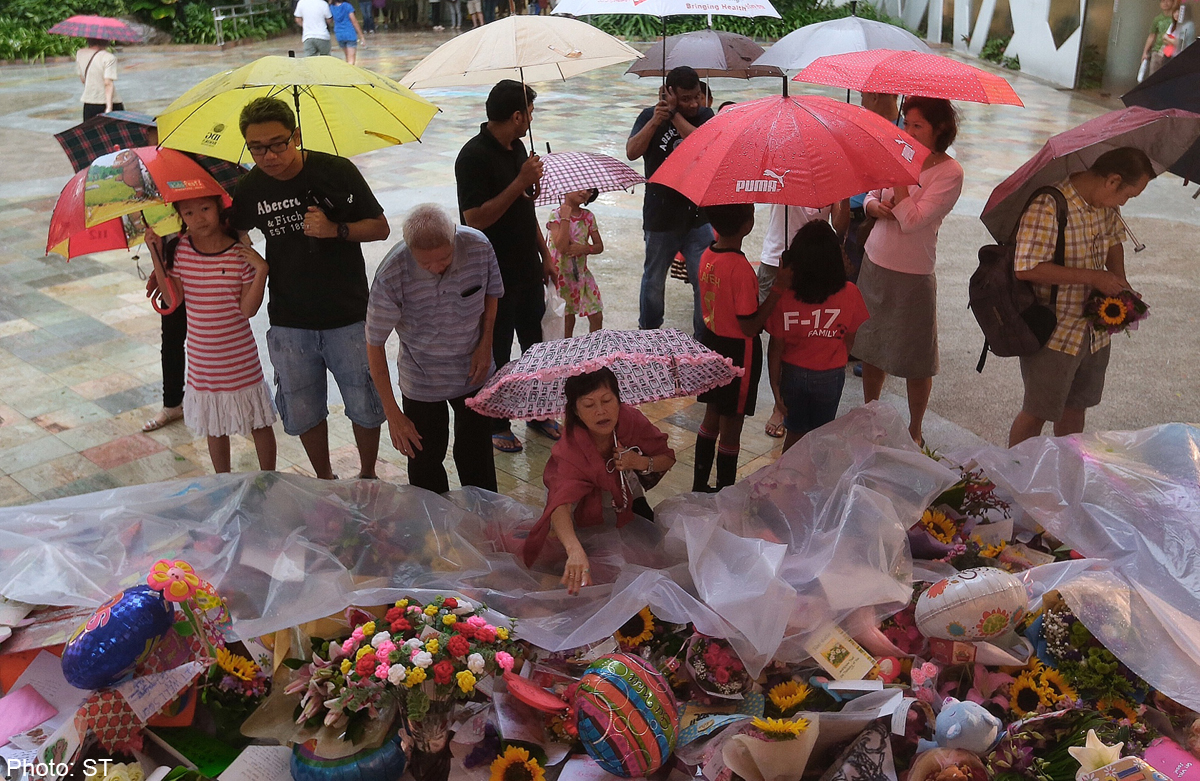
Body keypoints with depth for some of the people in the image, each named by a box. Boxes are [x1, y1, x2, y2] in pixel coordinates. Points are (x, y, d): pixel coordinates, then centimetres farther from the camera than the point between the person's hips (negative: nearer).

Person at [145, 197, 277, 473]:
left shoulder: (241, 253, -12)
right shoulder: (181, 249, -2)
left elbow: (248, 309, -14)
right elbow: (173, 296, -7)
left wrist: (261, 271, -25)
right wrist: (157, 255, -13)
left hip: (240, 359, -3)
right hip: (202, 360, 3)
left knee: (259, 422, 9)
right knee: (214, 426, 18)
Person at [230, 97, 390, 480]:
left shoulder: (337, 171, -11)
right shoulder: (249, 190, -3)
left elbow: (381, 227, -5)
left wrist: (336, 229, -22)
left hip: (349, 317, -2)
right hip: (289, 323, 2)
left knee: (365, 408, 8)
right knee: (304, 413, 13)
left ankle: (368, 476, 34)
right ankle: (325, 480, 37)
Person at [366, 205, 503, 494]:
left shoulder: (479, 247, -21)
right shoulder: (391, 277, -28)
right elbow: (374, 345, -18)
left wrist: (485, 344, -6)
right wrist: (392, 414, -18)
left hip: (474, 372, 2)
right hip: (422, 381, -2)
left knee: (477, 455, 13)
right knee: (425, 459, 9)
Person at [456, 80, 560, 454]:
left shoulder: (517, 148, 10)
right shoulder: (474, 156, -18)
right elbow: (475, 219, -26)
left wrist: (545, 254, 17)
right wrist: (520, 183, -27)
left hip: (527, 269, 8)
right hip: (495, 275, -8)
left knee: (534, 342, 17)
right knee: (497, 352, 5)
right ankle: (496, 425, 21)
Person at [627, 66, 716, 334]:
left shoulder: (705, 115, 1)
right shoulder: (650, 115, -1)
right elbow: (632, 152, -14)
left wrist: (675, 115, -19)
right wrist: (655, 121, -23)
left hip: (698, 214, 0)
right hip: (660, 216, 0)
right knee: (653, 281, 15)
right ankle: (648, 334, 34)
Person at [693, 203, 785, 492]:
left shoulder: (707, 256, -3)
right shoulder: (741, 268, -27)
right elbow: (750, 327, -23)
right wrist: (778, 288, -23)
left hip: (711, 341, 8)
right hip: (738, 352, -7)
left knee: (711, 418, 21)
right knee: (731, 430, 7)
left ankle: (700, 486, 33)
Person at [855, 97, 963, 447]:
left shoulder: (949, 172, -13)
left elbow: (912, 220, -21)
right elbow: (870, 198, 14)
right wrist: (875, 206, -10)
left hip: (912, 276, -5)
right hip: (874, 264, 6)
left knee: (915, 364, 6)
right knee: (871, 350, 16)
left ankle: (914, 432, 24)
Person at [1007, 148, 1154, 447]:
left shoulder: (1106, 205, 2)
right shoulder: (1047, 207, -24)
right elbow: (1026, 268, -30)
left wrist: (1121, 282, 3)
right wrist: (1093, 277, -25)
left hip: (1096, 331, 8)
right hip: (1054, 334, -8)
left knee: (1076, 407, 20)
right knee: (1037, 413, 3)